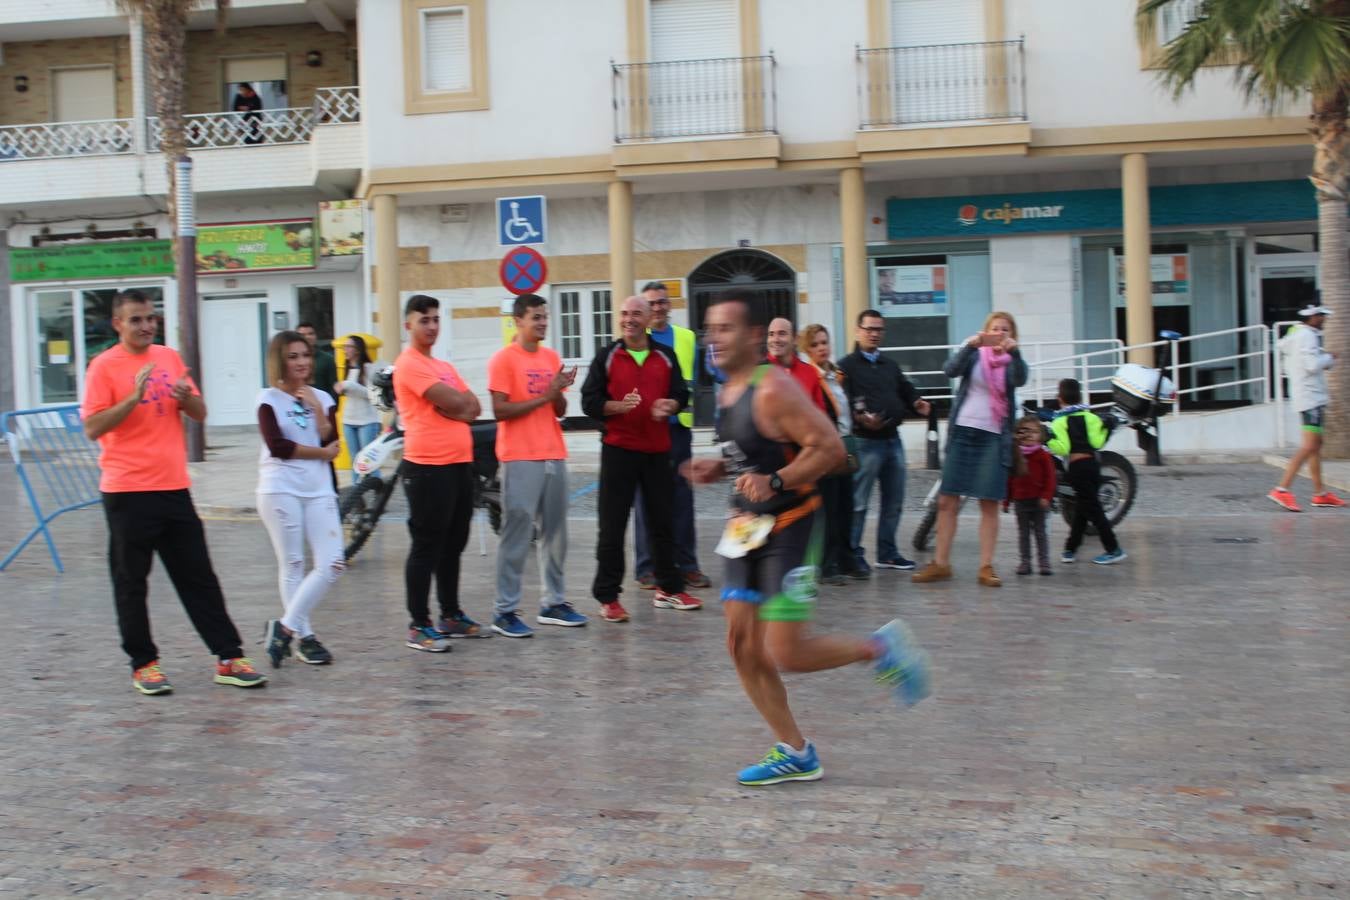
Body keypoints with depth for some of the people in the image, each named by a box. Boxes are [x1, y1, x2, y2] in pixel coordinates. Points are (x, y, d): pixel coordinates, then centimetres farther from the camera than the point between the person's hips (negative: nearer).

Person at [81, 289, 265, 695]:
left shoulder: (170, 358, 10)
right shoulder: (104, 366, -5)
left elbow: (200, 414, 13)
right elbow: (92, 428, -12)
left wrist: (186, 397, -8)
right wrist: (134, 397, -22)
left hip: (174, 488, 5)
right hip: (127, 492, -4)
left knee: (199, 577, 7)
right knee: (131, 582, 5)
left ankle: (229, 658, 10)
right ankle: (143, 664, 17)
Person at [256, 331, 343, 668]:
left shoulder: (322, 398, 12)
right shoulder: (269, 399, 1)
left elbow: (331, 442, 0)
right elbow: (277, 446, -11)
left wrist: (316, 408, -9)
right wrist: (321, 454, -5)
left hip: (319, 489, 4)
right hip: (280, 489, -4)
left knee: (333, 564, -6)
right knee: (292, 565, 0)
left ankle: (284, 626, 4)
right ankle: (304, 636, 10)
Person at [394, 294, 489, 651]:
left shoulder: (444, 366, 20)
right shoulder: (409, 364, -8)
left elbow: (473, 407, 9)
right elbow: (454, 402, -17)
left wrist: (453, 403, -8)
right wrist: (462, 400, 3)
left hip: (460, 464, 9)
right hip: (428, 468, -9)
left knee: (453, 545, 15)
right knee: (426, 547, -5)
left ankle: (451, 616, 25)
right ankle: (418, 626, 0)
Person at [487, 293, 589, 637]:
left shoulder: (552, 358, 14)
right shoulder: (503, 359, -5)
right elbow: (500, 410, -12)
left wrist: (560, 392, -5)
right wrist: (543, 396, -13)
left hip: (554, 456, 7)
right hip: (520, 459, -6)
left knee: (555, 532, 9)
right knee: (517, 535, -6)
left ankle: (553, 603, 18)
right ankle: (505, 612, 0)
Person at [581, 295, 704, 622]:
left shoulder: (665, 356, 10)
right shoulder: (606, 358, 2)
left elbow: (681, 394, 12)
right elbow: (590, 401, -2)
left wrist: (669, 406, -10)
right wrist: (619, 406, -20)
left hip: (657, 449, 3)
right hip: (618, 449, -3)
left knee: (662, 521, 10)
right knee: (612, 526, -2)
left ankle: (668, 589, 23)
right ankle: (607, 597, 4)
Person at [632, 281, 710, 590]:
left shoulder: (688, 339, 11)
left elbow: (693, 381, 15)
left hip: (678, 427, 3)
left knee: (682, 499, 7)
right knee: (646, 501, 2)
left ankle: (687, 564, 14)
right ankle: (647, 567, 9)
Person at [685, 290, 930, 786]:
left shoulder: (773, 389, -19)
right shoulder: (729, 389, 9)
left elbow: (830, 448, -23)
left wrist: (776, 481, -31)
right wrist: (720, 469, 7)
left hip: (789, 527, -9)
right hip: (747, 527, 9)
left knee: (785, 653, -10)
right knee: (741, 643, 6)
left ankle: (877, 647, 16)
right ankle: (795, 752, 19)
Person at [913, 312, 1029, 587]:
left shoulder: (1011, 362, 7)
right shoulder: (974, 355, 7)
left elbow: (1020, 379, -15)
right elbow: (950, 370, -12)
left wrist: (1014, 351, -34)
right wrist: (970, 345, -28)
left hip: (994, 437, 0)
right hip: (962, 432, 1)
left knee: (990, 504, 0)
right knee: (946, 501, 1)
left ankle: (986, 567, 5)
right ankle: (940, 563, 8)